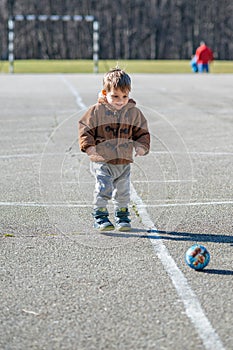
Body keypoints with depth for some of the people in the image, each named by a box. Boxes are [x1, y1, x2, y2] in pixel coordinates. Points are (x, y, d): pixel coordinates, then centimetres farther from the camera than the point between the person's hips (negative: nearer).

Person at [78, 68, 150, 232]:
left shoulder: (134, 112, 2)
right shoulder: (97, 111, -7)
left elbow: (142, 132, 10)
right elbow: (85, 128, -3)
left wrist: (141, 146, -7)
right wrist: (88, 145, -18)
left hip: (124, 161, 3)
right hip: (102, 161, -3)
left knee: (123, 192, 11)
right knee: (103, 189, -11)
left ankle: (122, 217, 27)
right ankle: (100, 217, 0)